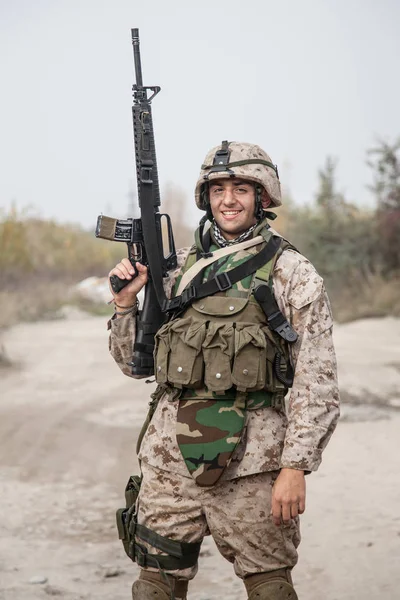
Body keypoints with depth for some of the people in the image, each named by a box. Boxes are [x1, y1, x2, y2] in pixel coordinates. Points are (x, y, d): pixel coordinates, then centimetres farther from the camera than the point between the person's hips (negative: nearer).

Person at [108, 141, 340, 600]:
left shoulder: (292, 273, -1)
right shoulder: (178, 267, 12)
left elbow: (316, 380, -6)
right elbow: (134, 362, 17)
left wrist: (295, 465, -13)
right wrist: (126, 302, 1)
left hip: (249, 459, -4)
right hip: (169, 456, 4)